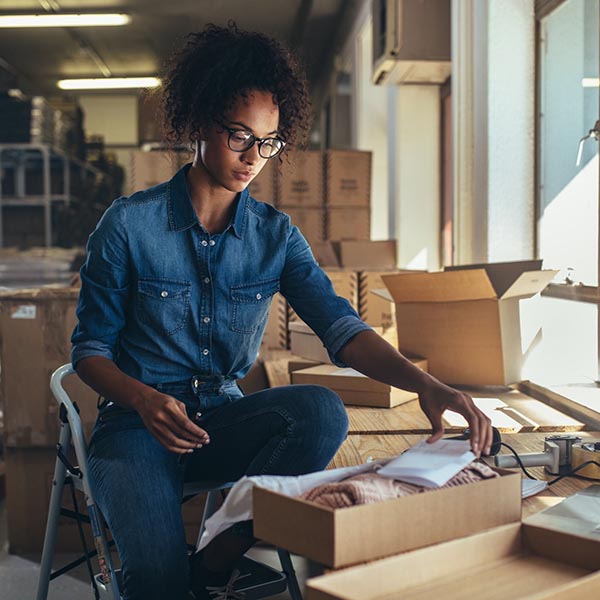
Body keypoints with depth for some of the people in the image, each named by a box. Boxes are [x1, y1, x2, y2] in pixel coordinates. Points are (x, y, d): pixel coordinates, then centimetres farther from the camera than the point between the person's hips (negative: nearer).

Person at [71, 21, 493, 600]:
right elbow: (90, 350, -2)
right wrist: (144, 400, -24)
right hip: (137, 422, -4)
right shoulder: (129, 224, -6)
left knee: (323, 410, -29)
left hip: (222, 418, 4)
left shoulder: (275, 234, 3)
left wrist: (423, 384, -27)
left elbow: (340, 326, -9)